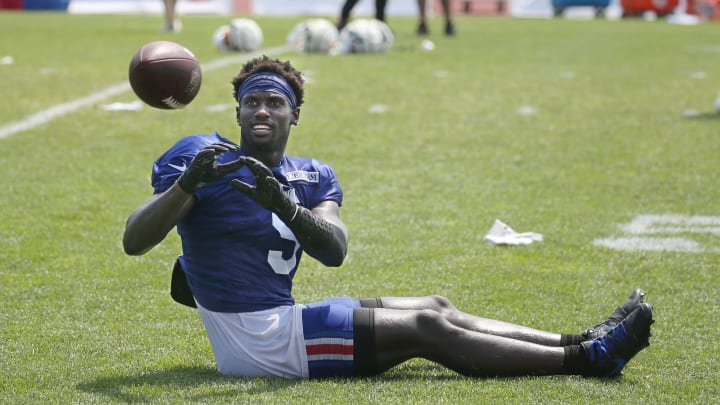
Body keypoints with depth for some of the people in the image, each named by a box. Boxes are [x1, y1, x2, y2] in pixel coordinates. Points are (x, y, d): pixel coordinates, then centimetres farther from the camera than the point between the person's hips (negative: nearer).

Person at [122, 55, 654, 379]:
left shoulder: (310, 177, 10)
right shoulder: (201, 157, -8)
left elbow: (335, 252, -10)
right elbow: (133, 242, -18)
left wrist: (287, 207, -30)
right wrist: (187, 184, -35)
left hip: (280, 323, 7)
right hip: (257, 344, -7)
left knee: (436, 309, 5)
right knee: (425, 328, -10)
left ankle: (580, 343, 9)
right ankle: (585, 358, -8)